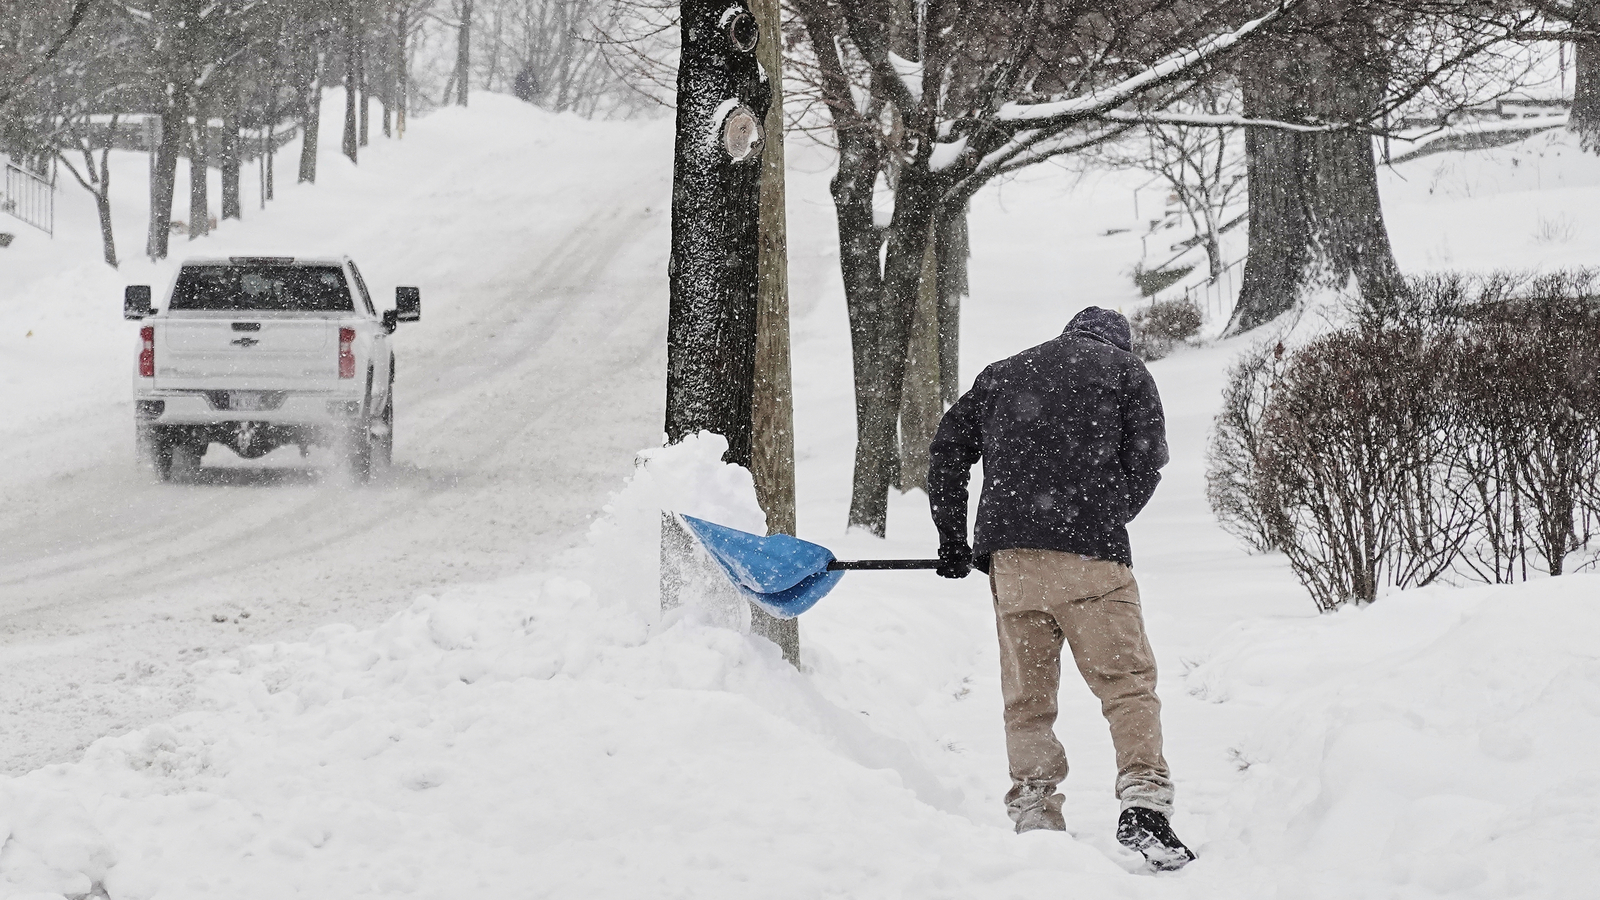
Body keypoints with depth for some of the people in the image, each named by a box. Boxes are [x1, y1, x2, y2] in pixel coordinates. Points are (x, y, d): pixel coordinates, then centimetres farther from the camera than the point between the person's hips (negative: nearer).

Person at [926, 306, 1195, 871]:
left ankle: (1033, 817, 4)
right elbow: (1145, 466, 4)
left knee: (1026, 699, 9)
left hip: (1007, 554, 4)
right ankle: (1143, 805, -18)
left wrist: (952, 539, 22)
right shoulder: (1127, 372, 14)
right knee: (1127, 682, -4)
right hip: (1089, 555, -4)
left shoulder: (1001, 374, 24)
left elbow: (948, 448, 19)